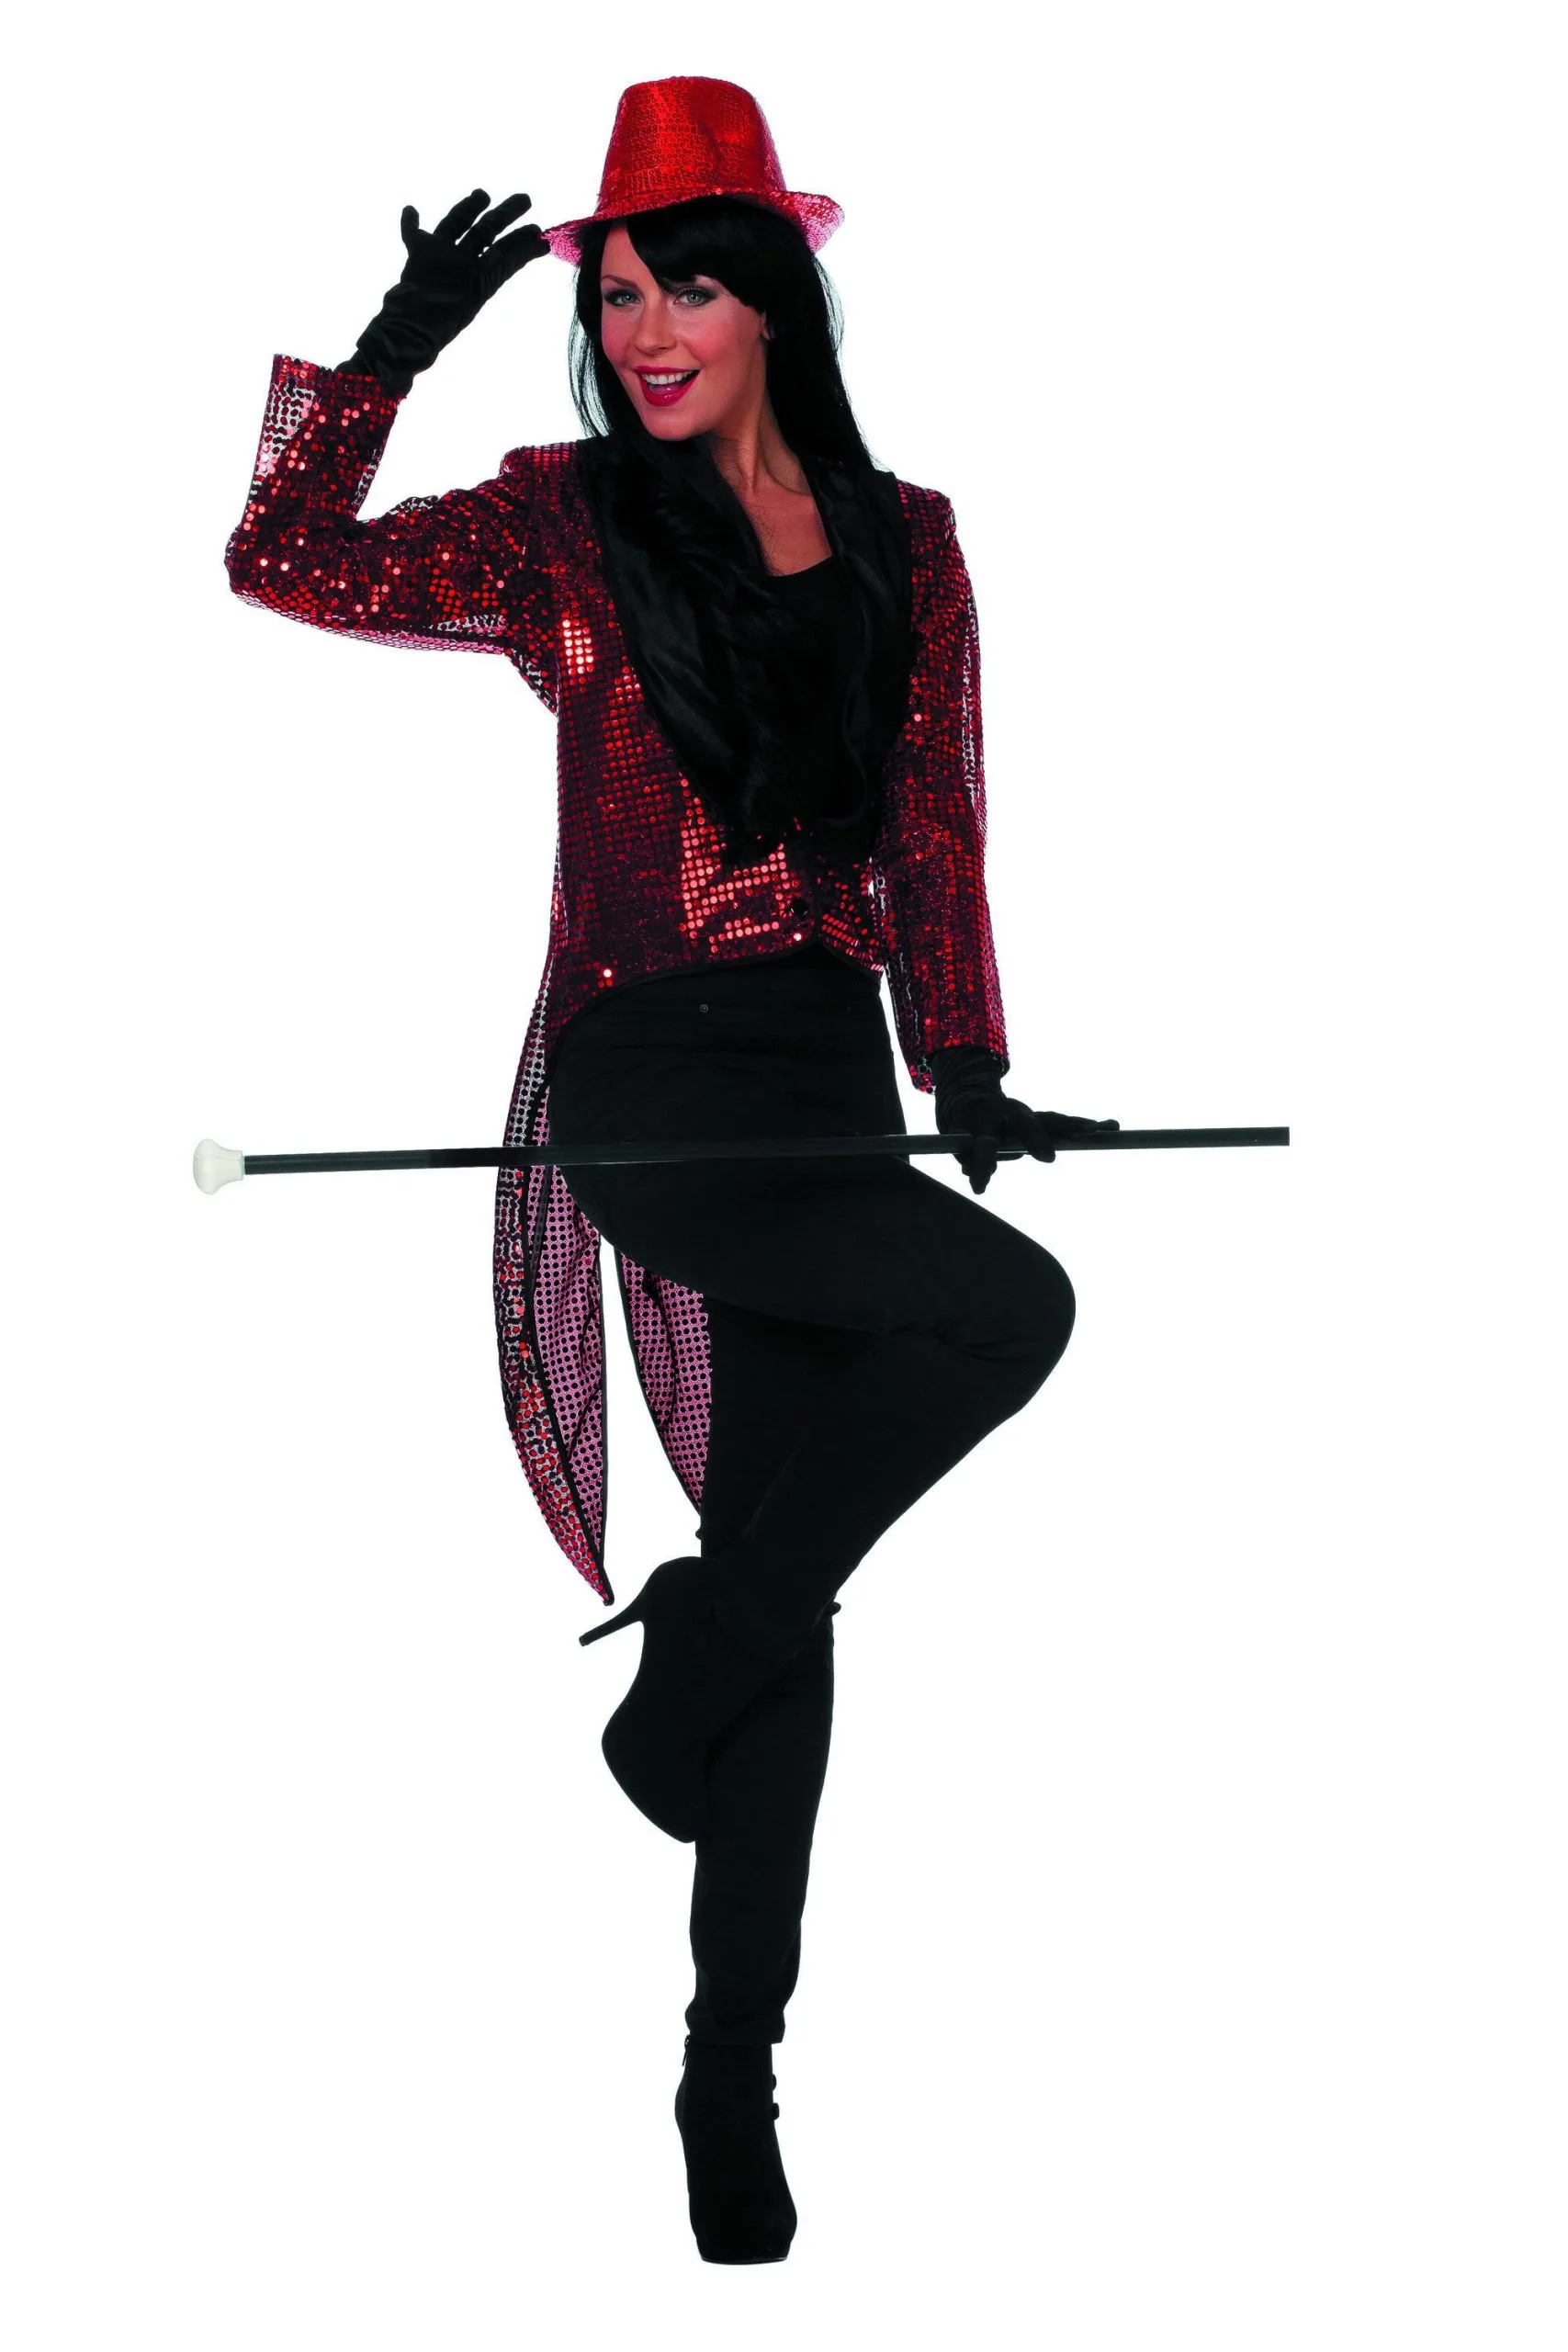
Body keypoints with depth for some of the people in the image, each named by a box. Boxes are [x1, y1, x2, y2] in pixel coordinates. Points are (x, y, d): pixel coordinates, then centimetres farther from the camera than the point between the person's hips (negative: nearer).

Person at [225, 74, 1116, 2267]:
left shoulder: (906, 541, 11)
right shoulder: (567, 521, 3)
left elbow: (941, 829, 12)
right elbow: (289, 563, -5)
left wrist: (963, 1063, 3)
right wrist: (388, 352, -14)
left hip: (827, 1072, 4)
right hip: (643, 1078, -4)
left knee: (789, 1554, 6)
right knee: (1007, 1303, -27)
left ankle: (736, 2063, 16)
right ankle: (699, 1654, -7)